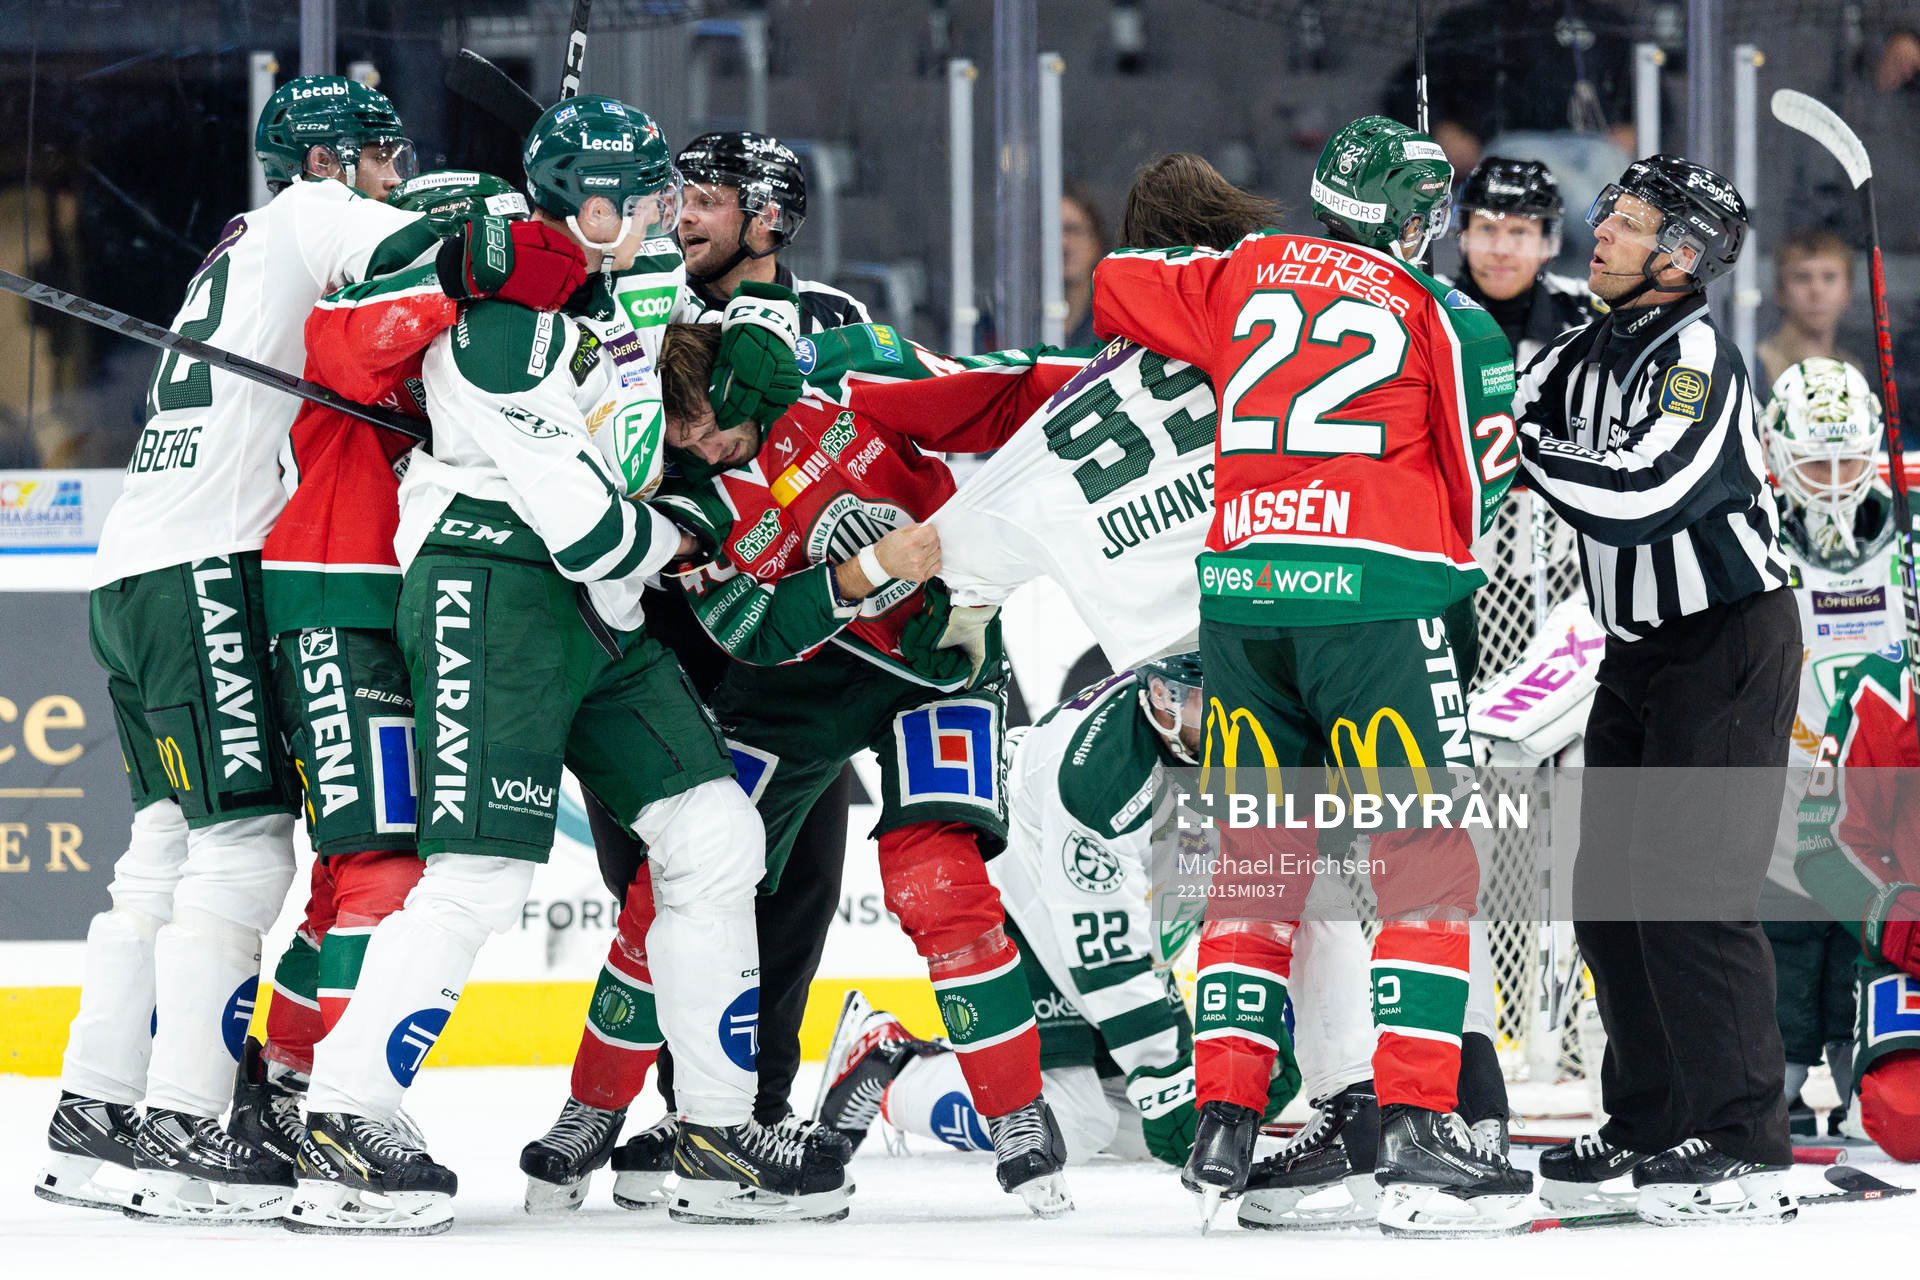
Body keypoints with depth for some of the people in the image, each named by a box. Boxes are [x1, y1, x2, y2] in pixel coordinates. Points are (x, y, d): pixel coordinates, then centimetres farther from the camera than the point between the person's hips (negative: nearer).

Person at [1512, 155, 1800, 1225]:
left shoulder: (1695, 355, -17)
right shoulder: (1582, 358, 9)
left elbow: (1636, 496, -28)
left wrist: (1533, 446, -20)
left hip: (1730, 645, -9)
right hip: (1641, 654, 9)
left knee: (1692, 892, -14)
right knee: (1612, 893, 11)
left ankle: (1749, 1149, -14)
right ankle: (1652, 1126, 22)